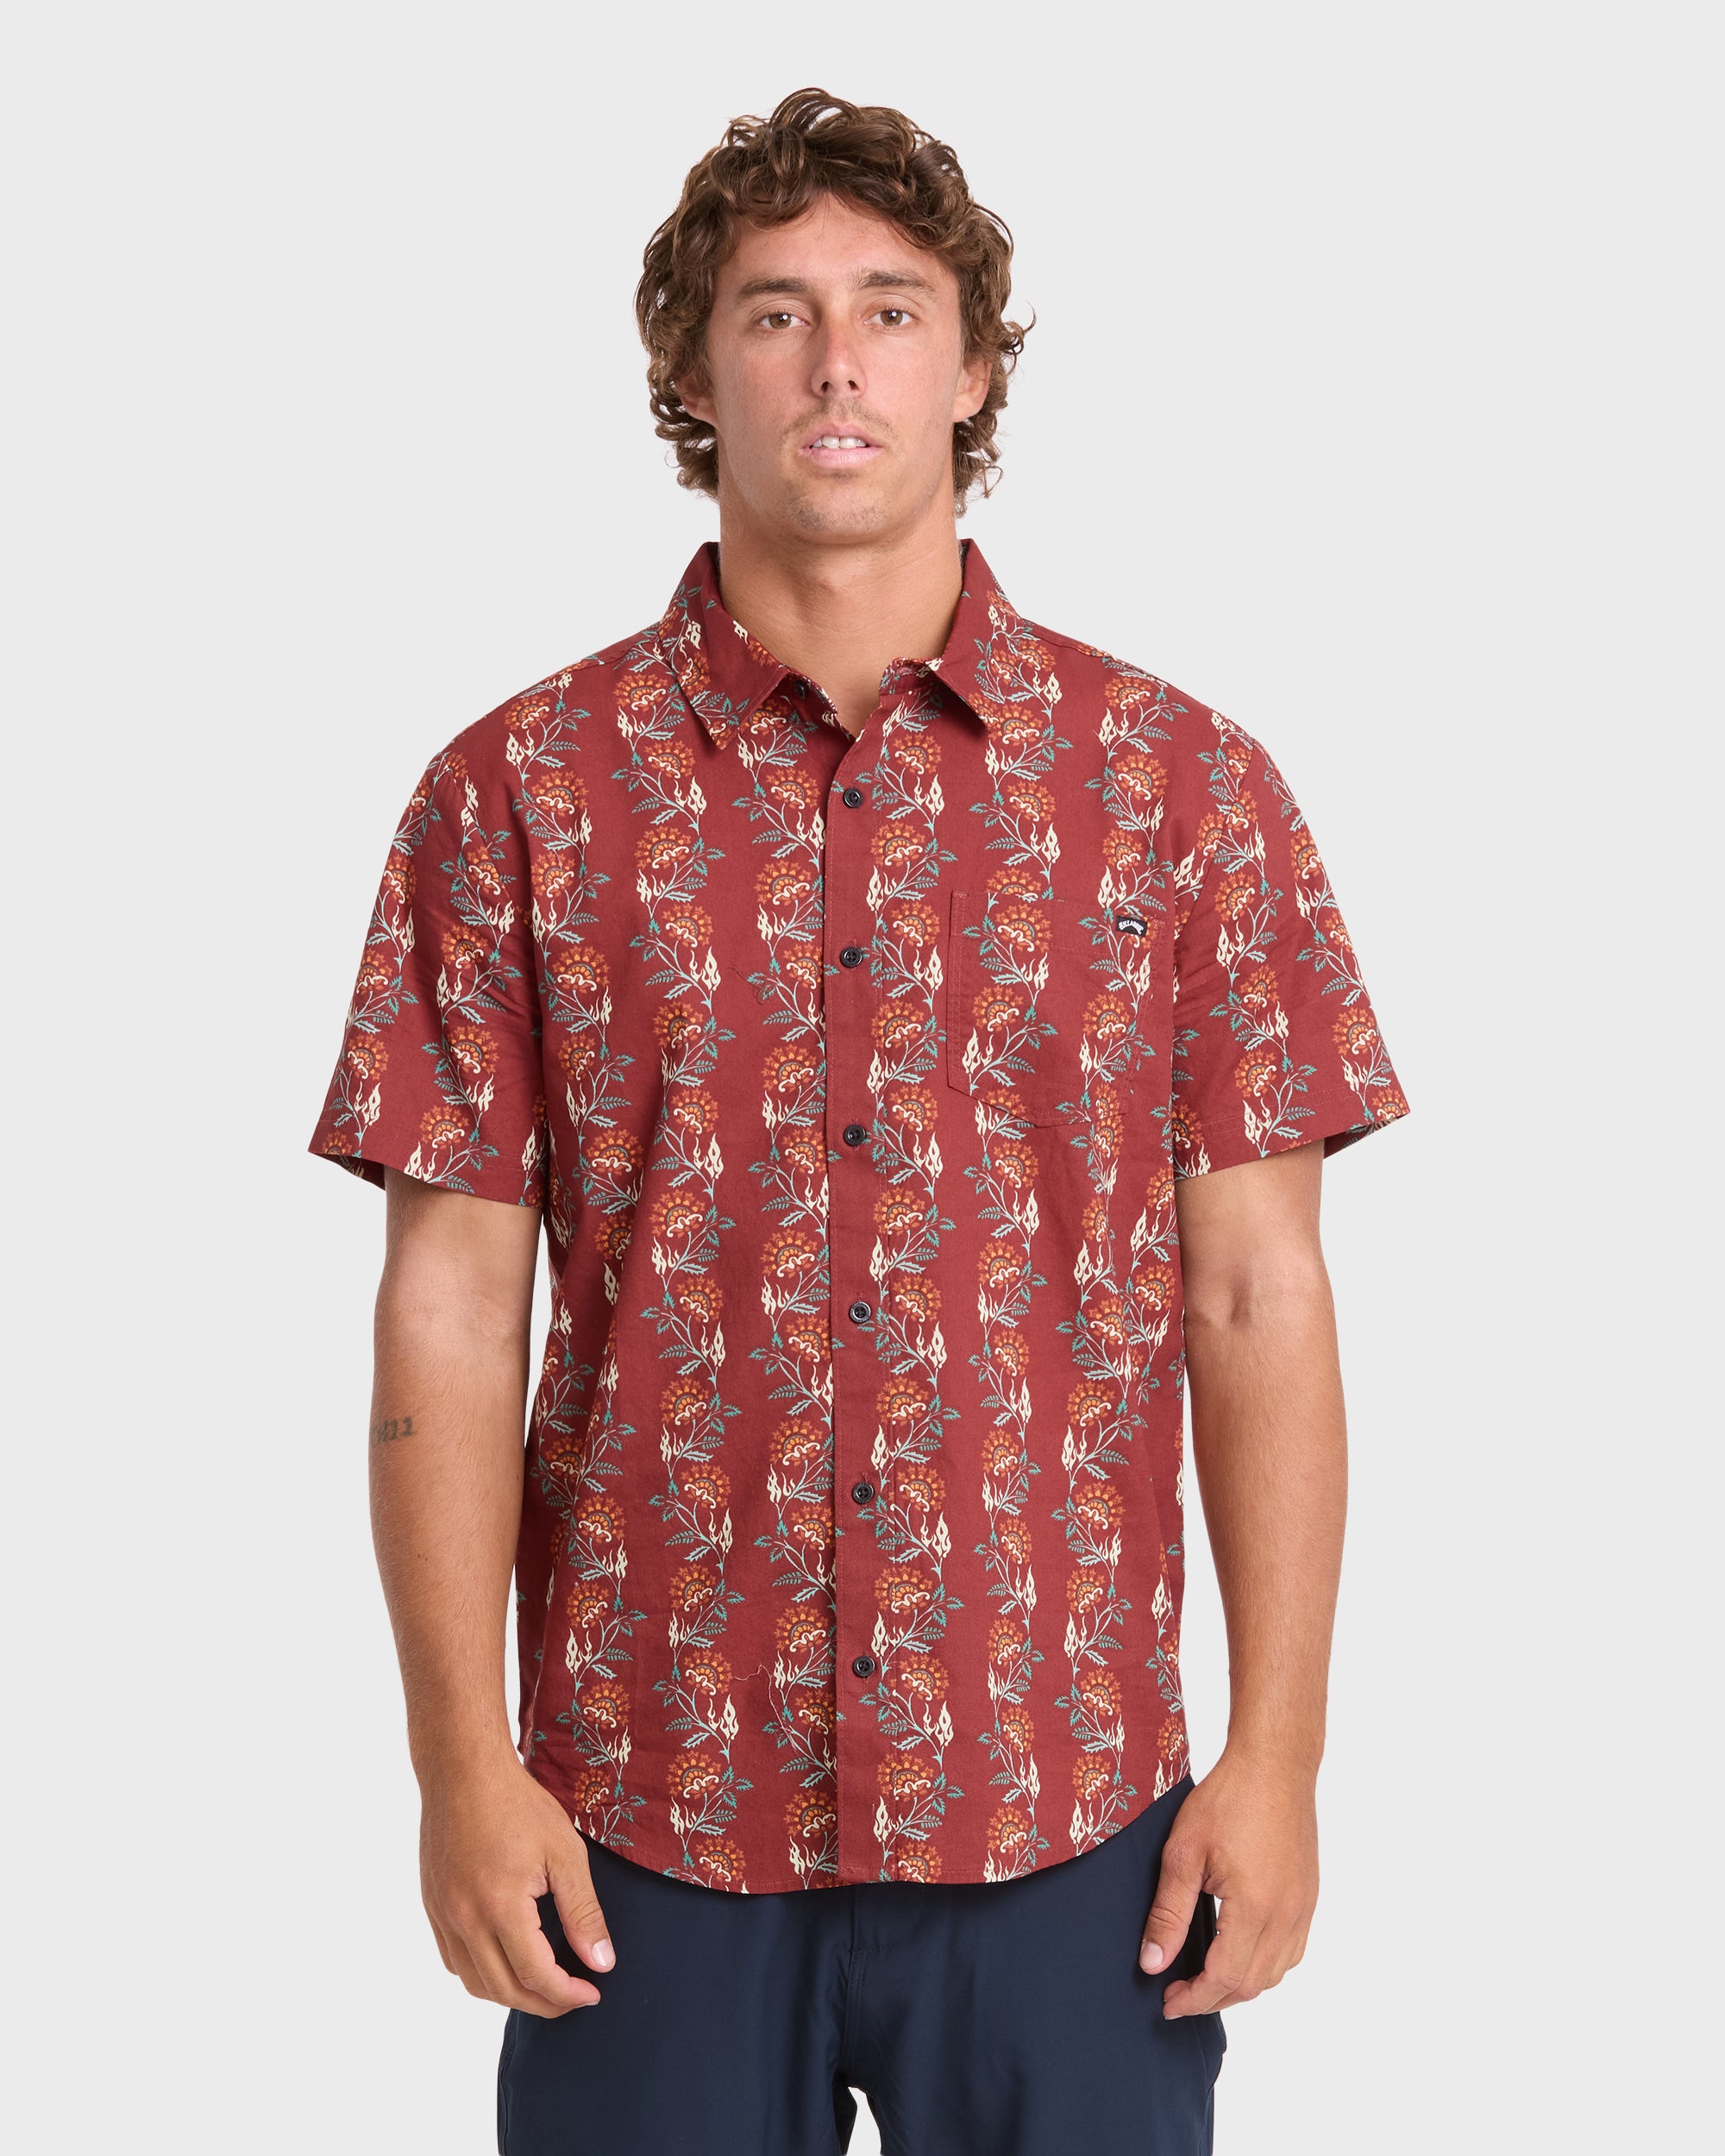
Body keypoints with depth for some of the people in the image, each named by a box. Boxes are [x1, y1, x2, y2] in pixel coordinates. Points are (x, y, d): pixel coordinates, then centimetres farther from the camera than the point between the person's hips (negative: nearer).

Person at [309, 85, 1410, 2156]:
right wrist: (464, 1762, -5)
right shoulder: (520, 795, 0)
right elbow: (449, 1308, 0)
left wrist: (1277, 1753, -3)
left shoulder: (1183, 785, 1)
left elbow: (1258, 1297, 1)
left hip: (1069, 1816, 1)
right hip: (647, 1817, 0)